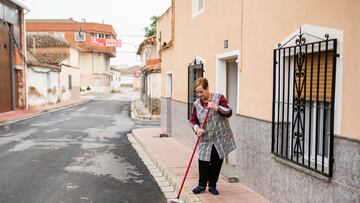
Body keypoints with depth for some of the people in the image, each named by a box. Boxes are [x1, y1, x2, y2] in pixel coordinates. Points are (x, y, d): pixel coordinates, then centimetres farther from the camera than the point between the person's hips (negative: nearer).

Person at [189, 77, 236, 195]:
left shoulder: (219, 98, -6)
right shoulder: (196, 104, 1)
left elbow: (229, 112, -11)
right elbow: (193, 120, 5)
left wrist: (216, 107, -25)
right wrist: (197, 128, -15)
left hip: (220, 139, -1)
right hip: (205, 140, 1)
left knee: (217, 163, 8)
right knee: (203, 163, 0)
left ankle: (212, 186, 26)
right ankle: (202, 185, 21)